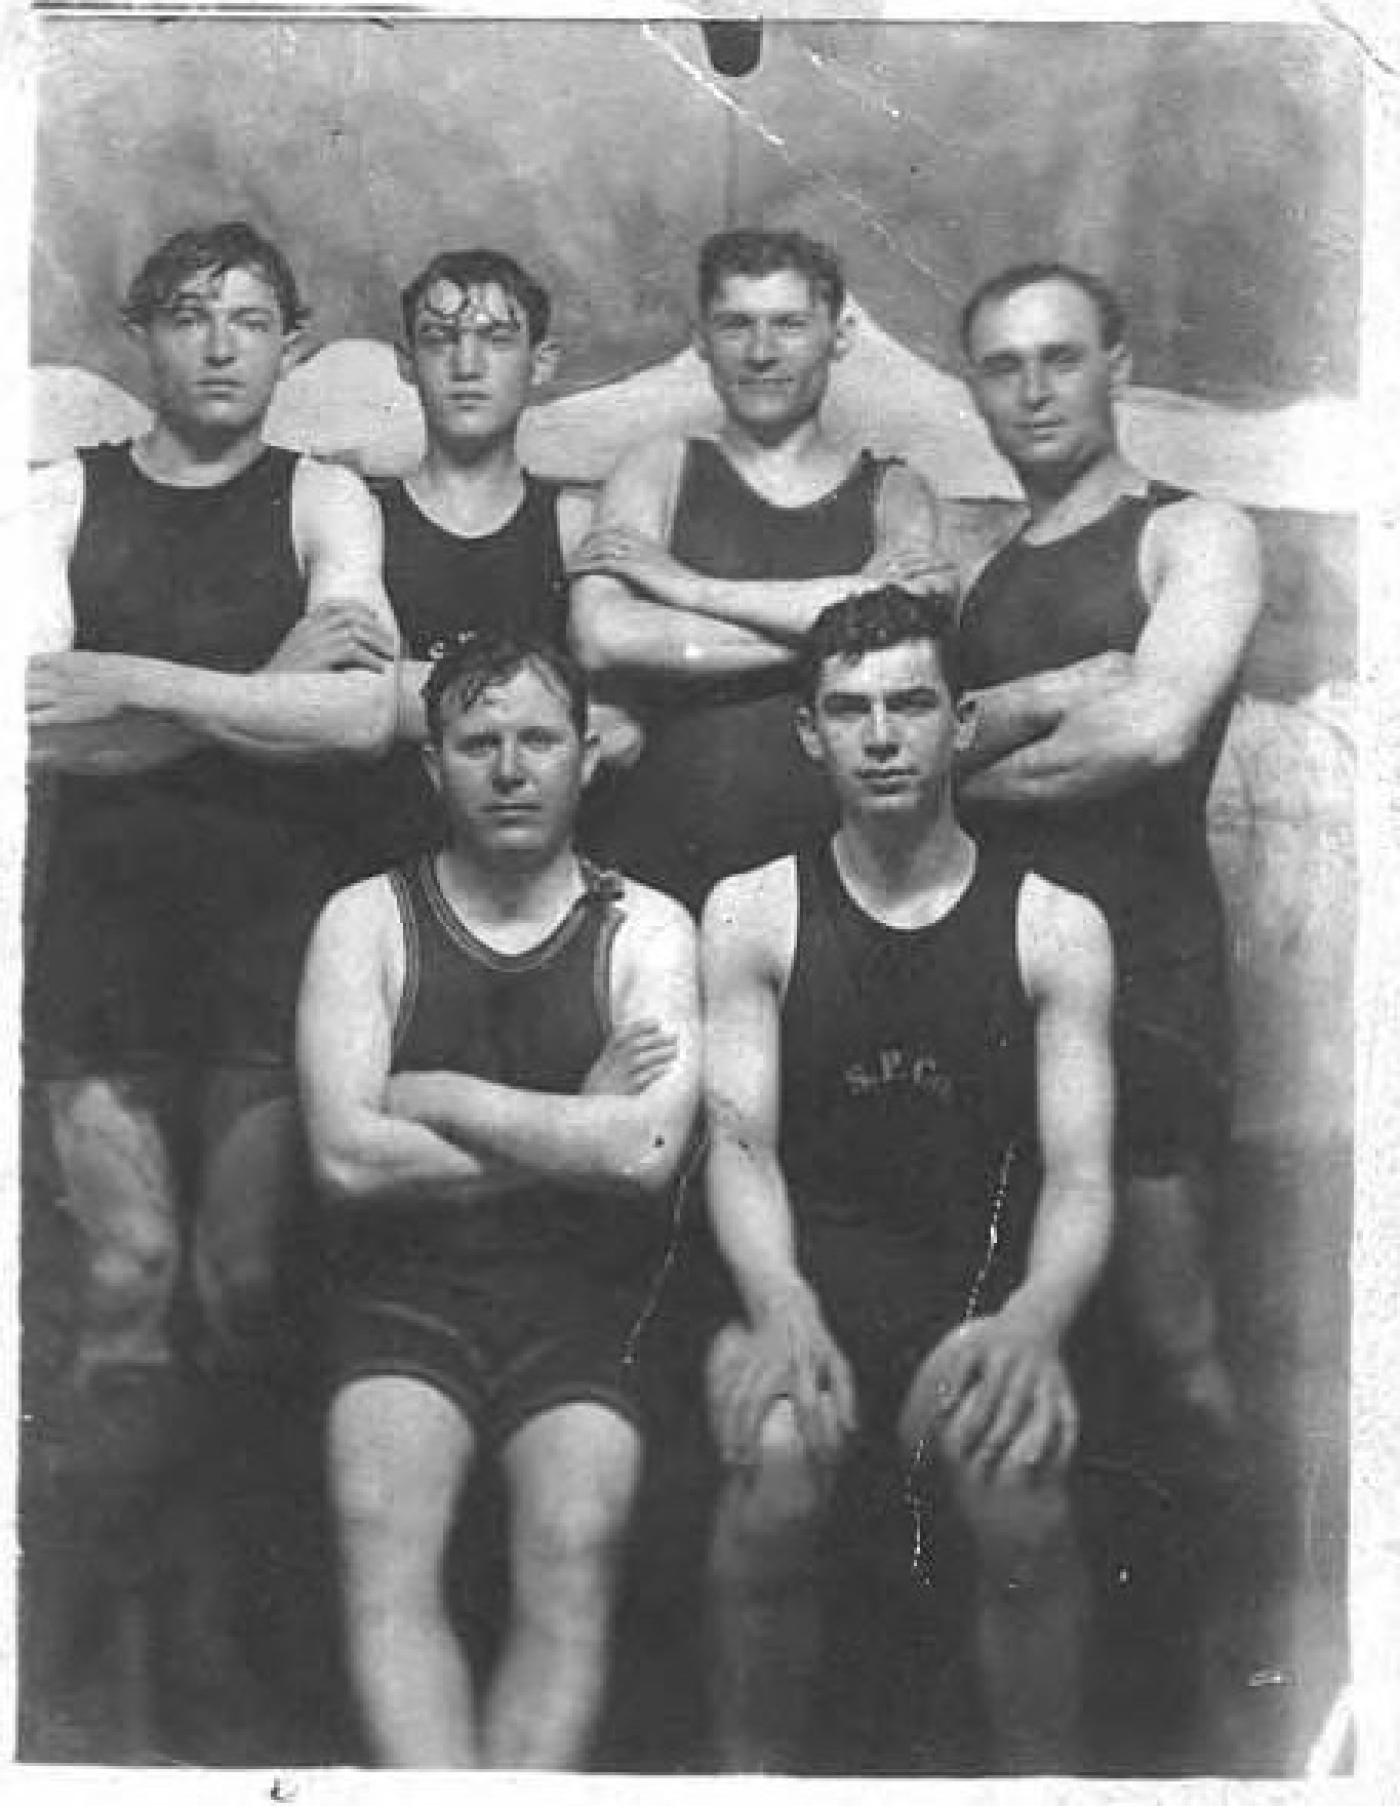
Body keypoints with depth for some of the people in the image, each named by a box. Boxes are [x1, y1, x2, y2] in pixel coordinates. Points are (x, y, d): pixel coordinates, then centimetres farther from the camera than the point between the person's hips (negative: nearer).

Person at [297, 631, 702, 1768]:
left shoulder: (646, 930, 6)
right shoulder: (368, 920, 7)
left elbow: (646, 1152, -12)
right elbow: (346, 1156, -7)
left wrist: (434, 1095, -6)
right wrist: (573, 1131, -5)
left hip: (585, 1299, 0)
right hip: (409, 1290, 1)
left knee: (577, 1549, -25)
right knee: (384, 1547, -25)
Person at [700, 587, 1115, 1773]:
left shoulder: (1056, 928, 6)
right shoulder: (752, 915, 8)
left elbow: (1081, 1175, -2)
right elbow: (740, 1145, -1)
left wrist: (1032, 1322, -25)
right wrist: (780, 1309, -23)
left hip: (983, 1286, 0)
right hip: (809, 1279, 0)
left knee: (1021, 1487, -32)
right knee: (775, 1475, -32)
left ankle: (1046, 1778, -8)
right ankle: (755, 1771, -8)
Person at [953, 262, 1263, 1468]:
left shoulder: (1196, 536, 0)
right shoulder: (983, 572, 18)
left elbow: (1154, 730, -17)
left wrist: (967, 773, -4)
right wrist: (1030, 703, -12)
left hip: (1144, 965, -5)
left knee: (1177, 1343, -2)